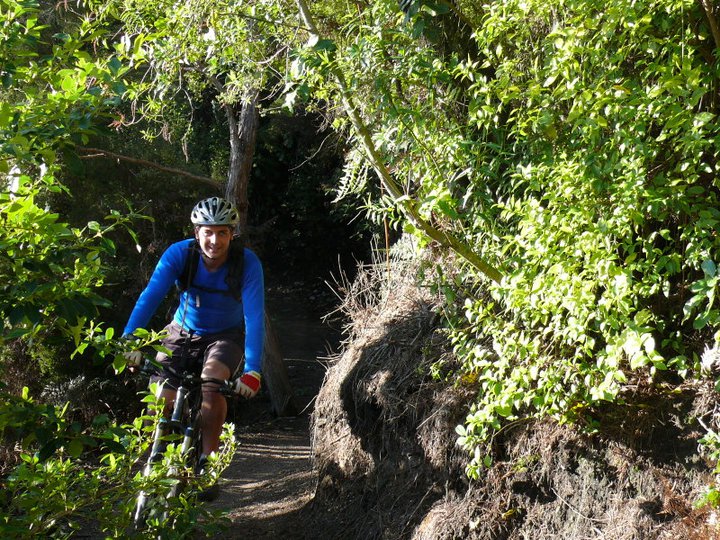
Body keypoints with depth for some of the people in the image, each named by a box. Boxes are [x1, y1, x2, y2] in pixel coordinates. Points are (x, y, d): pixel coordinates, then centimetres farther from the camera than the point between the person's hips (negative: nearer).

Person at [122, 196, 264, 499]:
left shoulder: (247, 263, -25)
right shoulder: (178, 253, -22)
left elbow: (254, 318, -31)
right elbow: (150, 298, -31)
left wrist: (252, 371, -42)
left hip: (226, 336, -2)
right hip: (183, 333, 2)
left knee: (212, 383, -32)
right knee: (162, 401, -15)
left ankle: (207, 461, -16)